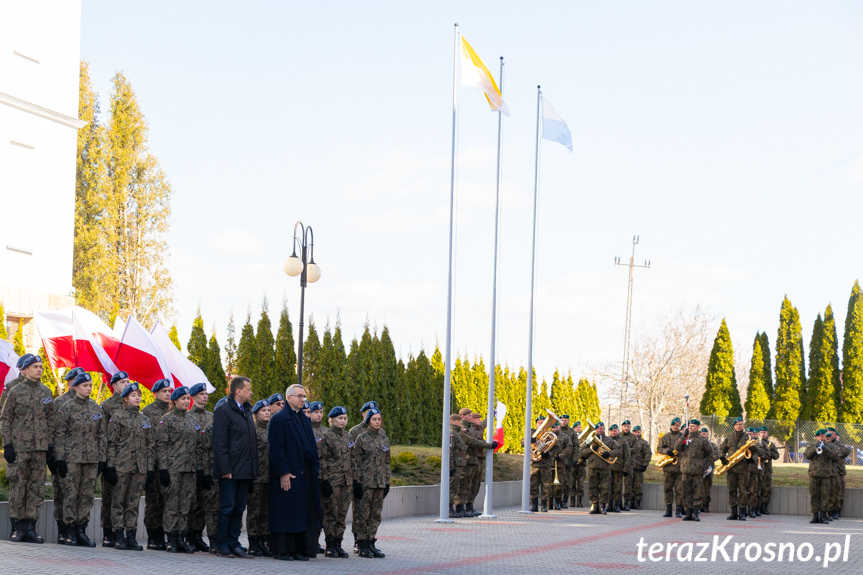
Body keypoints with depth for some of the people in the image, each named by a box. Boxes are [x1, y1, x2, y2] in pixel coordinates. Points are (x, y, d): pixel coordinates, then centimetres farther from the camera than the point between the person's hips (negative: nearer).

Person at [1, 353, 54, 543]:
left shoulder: (46, 392, 11)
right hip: (19, 447, -4)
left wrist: (50, 446, 9)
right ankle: (17, 527, 6)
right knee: (18, 487, -1)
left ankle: (30, 527, 8)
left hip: (40, 448, 4)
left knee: (37, 488, 3)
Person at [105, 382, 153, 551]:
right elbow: (111, 443, -3)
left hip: (140, 468, 4)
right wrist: (110, 466, -10)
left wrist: (150, 468, 8)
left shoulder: (145, 420, 14)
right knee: (119, 502, -1)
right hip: (121, 466, -4)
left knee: (134, 503, 5)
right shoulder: (118, 417, 0)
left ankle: (131, 537, 8)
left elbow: (150, 446, 15)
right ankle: (119, 537, 2)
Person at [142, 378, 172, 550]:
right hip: (153, 463, -5)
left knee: (167, 499, 2)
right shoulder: (147, 412, 0)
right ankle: (153, 538, 4)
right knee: (153, 501, -1)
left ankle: (161, 536, 7)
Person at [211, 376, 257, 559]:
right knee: (227, 508, -3)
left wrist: (254, 467, 13)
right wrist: (225, 469, -17)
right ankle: (222, 545, 6)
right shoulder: (223, 412, -8)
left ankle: (234, 543, 14)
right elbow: (219, 443, -12)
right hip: (230, 471, -7)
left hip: (245, 471, 7)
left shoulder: (247, 411, 16)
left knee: (239, 509, 9)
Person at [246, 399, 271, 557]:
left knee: (266, 511, 8)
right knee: (254, 510, -2)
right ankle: (253, 544, 1)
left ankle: (263, 542, 12)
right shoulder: (252, 430, -3)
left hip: (270, 477, 6)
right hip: (256, 477, -6)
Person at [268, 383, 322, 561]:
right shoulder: (278, 419, -7)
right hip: (287, 475, -7)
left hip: (304, 474, 7)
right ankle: (281, 550, 0)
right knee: (284, 511, -4)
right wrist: (283, 473, -18)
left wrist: (315, 469, 9)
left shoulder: (305, 420, 17)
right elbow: (276, 449, -12)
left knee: (303, 512, 7)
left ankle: (299, 549, 11)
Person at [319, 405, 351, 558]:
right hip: (332, 481, -6)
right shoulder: (326, 436, -5)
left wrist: (353, 480, 15)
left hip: (346, 481, 6)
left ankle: (338, 544, 11)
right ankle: (330, 546, 3)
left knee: (341, 515, 6)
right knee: (331, 515, -3)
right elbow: (322, 459, -9)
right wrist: (324, 480, -15)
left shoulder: (347, 436, 14)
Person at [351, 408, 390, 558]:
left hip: (380, 482, 5)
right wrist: (356, 482, -11)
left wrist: (387, 482, 12)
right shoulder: (362, 439, -4)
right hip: (365, 482, -5)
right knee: (363, 514, -2)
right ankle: (363, 546, 4)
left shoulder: (384, 439, 11)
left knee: (376, 514, 6)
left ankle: (371, 543, 13)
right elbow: (355, 461, -6)